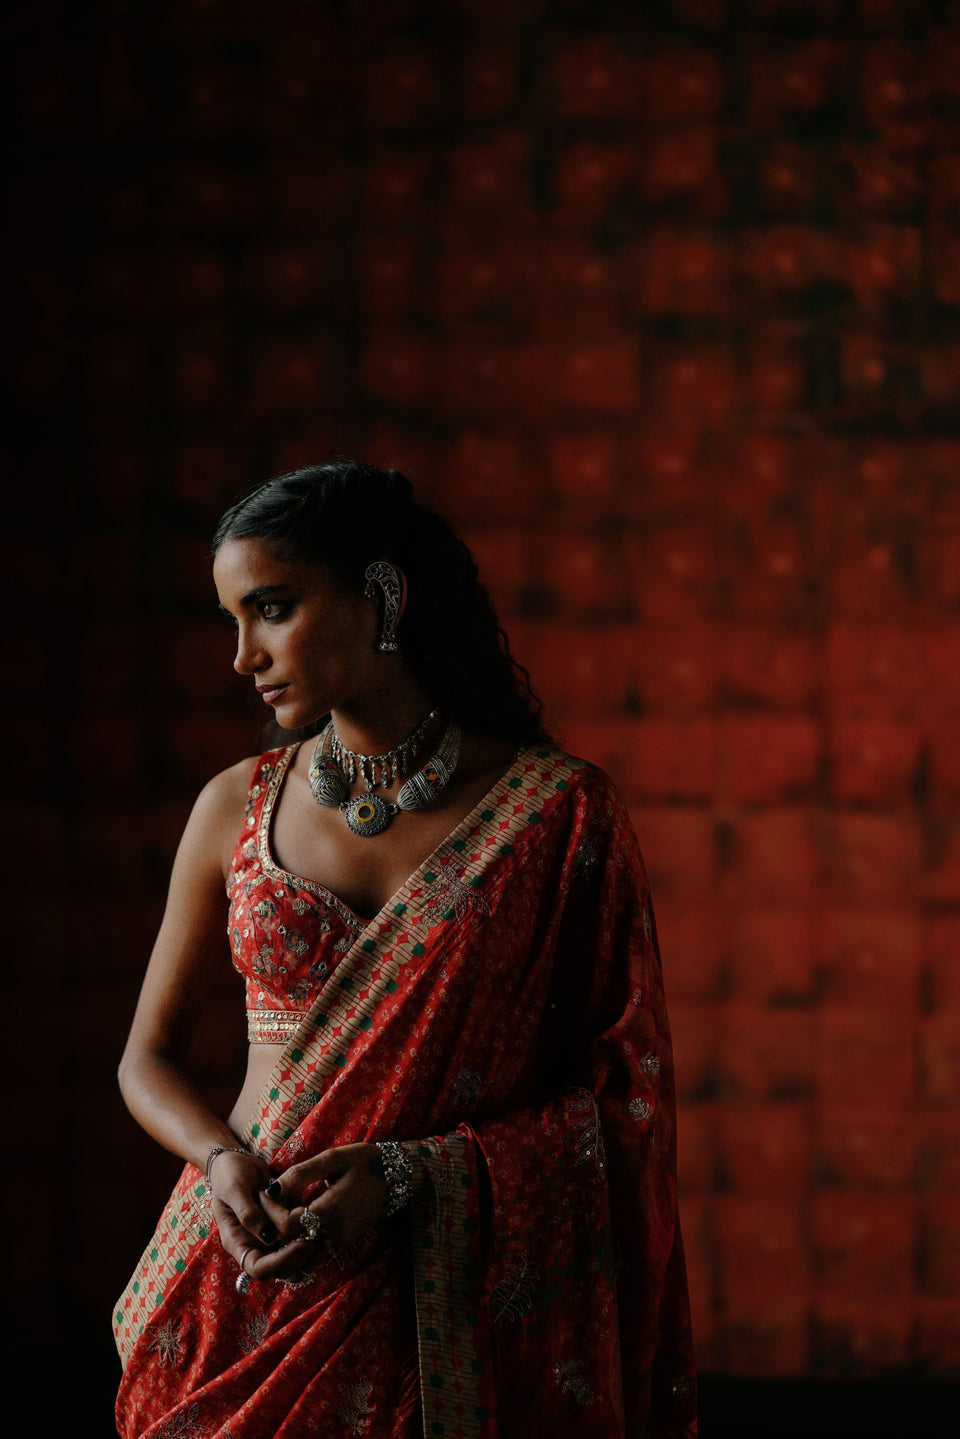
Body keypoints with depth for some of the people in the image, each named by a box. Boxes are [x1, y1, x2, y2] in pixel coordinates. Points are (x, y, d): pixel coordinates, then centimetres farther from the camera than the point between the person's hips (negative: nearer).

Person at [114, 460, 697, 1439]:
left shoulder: (558, 810, -5)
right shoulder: (237, 809, 5)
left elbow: (626, 1097, -4)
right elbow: (148, 1056, 12)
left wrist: (406, 1176, -17)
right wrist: (225, 1161, -10)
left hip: (448, 1312, -2)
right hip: (240, 1303, 3)